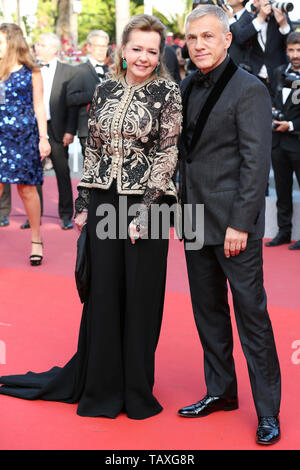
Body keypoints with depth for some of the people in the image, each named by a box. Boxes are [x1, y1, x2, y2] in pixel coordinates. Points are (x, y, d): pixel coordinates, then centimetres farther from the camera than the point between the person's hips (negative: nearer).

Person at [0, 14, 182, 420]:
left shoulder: (168, 93, -4)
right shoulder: (105, 90, 8)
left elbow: (168, 153, -9)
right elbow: (92, 148, 12)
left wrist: (146, 211, -16)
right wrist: (83, 202, 8)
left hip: (146, 203, -4)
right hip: (104, 201, 4)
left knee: (139, 295, 4)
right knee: (102, 291, 10)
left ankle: (135, 387, 20)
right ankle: (100, 383, 27)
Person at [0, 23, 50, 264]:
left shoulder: (31, 71, 2)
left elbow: (38, 106, 3)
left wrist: (43, 137, -1)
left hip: (24, 135, -2)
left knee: (27, 189, 3)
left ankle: (36, 240, 17)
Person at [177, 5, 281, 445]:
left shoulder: (249, 90, -11)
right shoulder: (187, 87, 11)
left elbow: (256, 162, -15)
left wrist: (240, 223, -18)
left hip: (235, 225, -7)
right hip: (196, 222, 7)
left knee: (251, 315, -1)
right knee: (208, 311, 15)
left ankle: (268, 412, 8)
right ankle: (221, 391, 30)